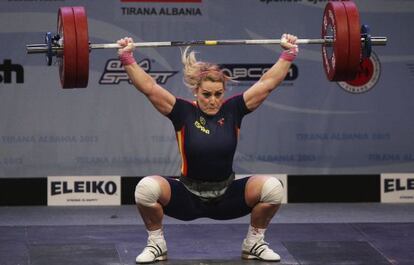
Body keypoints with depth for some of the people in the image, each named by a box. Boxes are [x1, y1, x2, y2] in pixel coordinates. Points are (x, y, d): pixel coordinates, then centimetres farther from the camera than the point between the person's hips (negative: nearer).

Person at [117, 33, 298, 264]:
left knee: (272, 187, -24)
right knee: (147, 188, -31)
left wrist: (288, 54, -8)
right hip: (188, 198, -2)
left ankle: (254, 243, 2)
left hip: (226, 198, 2)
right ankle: (156, 243, -2)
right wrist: (127, 59, -22)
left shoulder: (233, 110, -5)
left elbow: (267, 83, -4)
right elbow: (148, 87, -15)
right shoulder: (184, 113, -10)